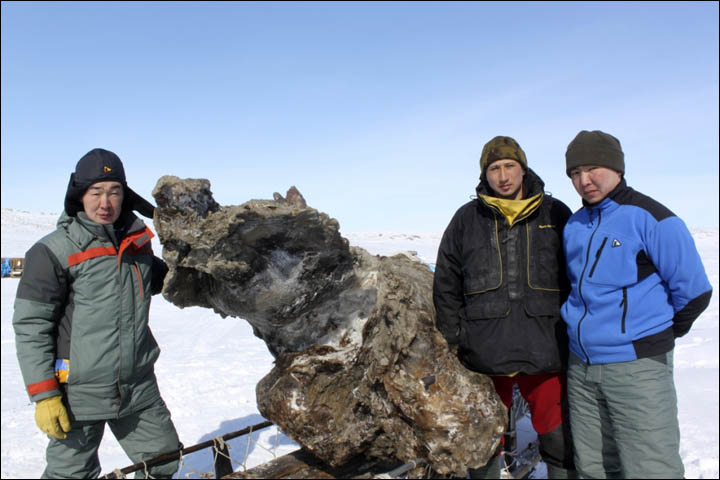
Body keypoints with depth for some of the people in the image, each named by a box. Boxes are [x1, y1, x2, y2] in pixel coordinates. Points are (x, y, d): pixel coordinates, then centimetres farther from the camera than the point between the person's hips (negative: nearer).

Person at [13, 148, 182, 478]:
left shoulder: (137, 240, 4)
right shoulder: (53, 251, -11)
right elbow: (31, 326, -10)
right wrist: (43, 395, -11)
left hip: (139, 389, 5)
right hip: (80, 394, -5)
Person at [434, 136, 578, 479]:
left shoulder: (556, 215, 4)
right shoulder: (467, 219, 4)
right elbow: (445, 286, 7)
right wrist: (454, 339, 3)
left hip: (546, 353, 0)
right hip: (484, 354, 1)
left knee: (560, 440, 10)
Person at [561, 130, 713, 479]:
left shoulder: (650, 218, -9)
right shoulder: (574, 225, 11)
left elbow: (693, 291, -7)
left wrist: (661, 334, 2)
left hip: (637, 367, -6)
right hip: (580, 367, 6)